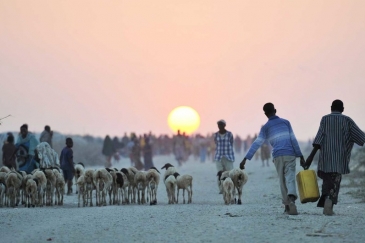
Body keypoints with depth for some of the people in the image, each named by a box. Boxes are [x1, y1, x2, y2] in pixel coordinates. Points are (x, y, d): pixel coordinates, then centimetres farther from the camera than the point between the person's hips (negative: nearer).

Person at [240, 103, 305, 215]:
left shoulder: (265, 127, 8)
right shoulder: (285, 122, 10)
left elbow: (256, 144, -1)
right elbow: (293, 140, 3)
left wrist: (246, 158, -4)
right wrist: (300, 156, 5)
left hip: (278, 157, 1)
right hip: (290, 155, -1)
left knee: (282, 181, 15)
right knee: (290, 179, -9)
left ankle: (287, 205, 14)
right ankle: (291, 198, -37)